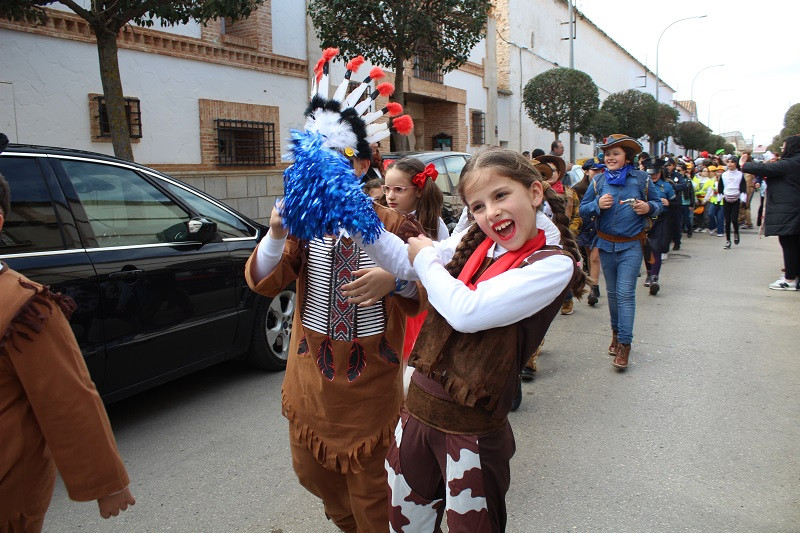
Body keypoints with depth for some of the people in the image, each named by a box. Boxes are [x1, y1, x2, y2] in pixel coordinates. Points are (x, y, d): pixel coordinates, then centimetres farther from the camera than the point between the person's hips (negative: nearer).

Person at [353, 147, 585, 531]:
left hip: (472, 429, -5)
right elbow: (402, 263, 9)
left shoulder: (555, 264, -16)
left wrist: (426, 258, -7)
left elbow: (468, 312, -24)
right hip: (417, 409, 6)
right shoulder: (473, 243, 2)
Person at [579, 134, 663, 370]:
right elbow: (583, 209, 3)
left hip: (631, 246, -3)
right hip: (606, 244, 3)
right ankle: (616, 333, 31)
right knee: (612, 293, 13)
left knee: (625, 292, -10)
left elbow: (658, 203, 9)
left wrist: (648, 207, -14)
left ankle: (624, 343, -6)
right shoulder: (598, 181, 4)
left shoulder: (641, 178, 0)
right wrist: (598, 204, -17)